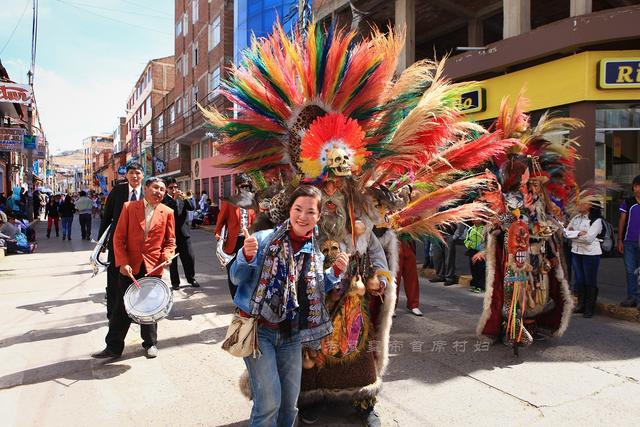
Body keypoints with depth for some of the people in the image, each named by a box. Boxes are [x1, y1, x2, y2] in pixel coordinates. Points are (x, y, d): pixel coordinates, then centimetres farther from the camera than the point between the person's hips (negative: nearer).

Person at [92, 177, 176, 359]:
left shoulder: (167, 212, 3)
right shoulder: (129, 207, 0)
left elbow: (170, 240, 7)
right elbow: (119, 237, -2)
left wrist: (167, 255, -13)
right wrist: (123, 262, -12)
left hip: (153, 267, 1)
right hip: (129, 267, 0)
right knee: (122, 308, 6)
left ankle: (150, 343, 26)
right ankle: (113, 347, 17)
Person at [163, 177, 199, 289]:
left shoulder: (182, 199, 10)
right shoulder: (164, 200, -3)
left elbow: (192, 208, -2)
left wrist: (184, 198, -17)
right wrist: (174, 199, -25)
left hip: (184, 233, 3)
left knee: (189, 257, 5)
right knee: (172, 260, 5)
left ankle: (191, 278, 22)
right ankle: (175, 282, 17)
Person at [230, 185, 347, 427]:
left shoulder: (315, 253, 2)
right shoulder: (265, 240, -13)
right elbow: (237, 278, -9)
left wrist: (336, 272, -2)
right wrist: (247, 256, -29)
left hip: (291, 334, 5)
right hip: (259, 330, -5)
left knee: (290, 403, 15)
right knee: (269, 402, -6)